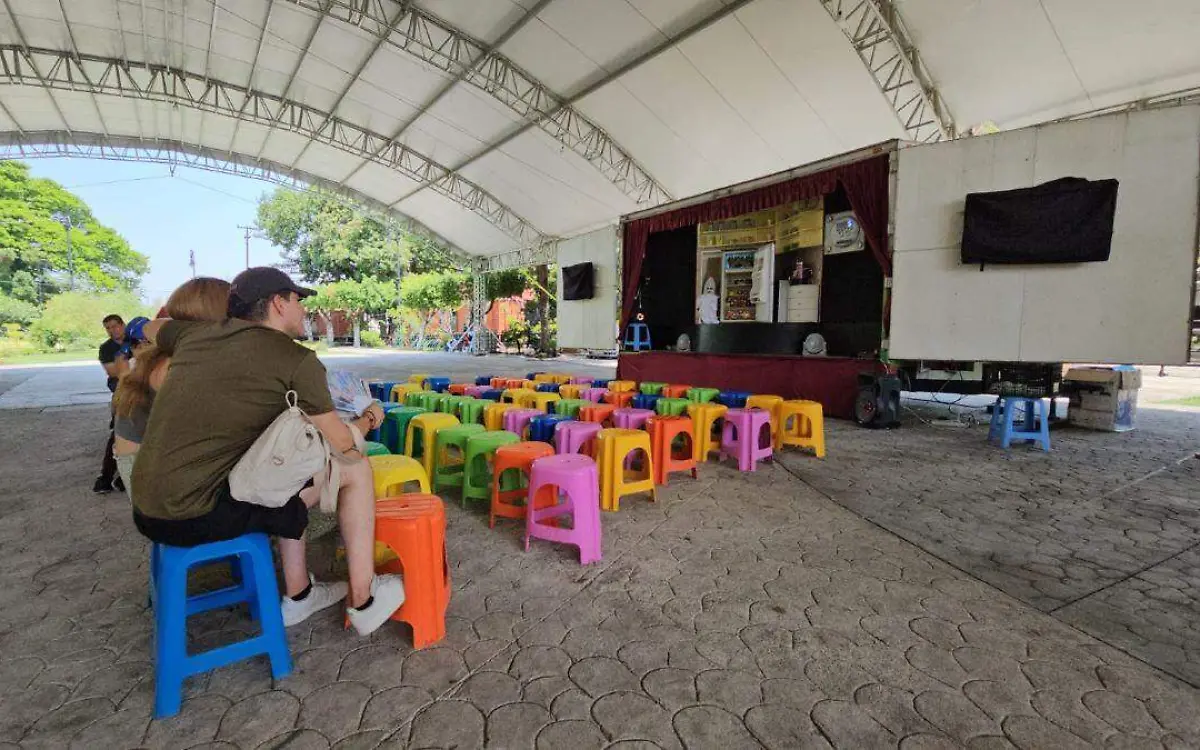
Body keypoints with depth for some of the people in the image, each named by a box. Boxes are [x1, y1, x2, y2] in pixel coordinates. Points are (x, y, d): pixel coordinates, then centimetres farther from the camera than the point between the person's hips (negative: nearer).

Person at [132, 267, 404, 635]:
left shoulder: (196, 333, 9)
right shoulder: (297, 360, -12)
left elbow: (150, 328, 33)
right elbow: (342, 443, -6)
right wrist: (369, 418, 14)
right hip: (202, 515, -8)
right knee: (354, 469, 1)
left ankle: (298, 595, 32)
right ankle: (363, 601, 10)